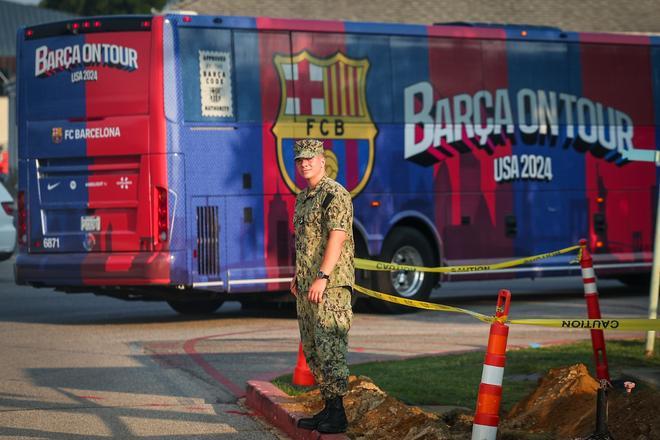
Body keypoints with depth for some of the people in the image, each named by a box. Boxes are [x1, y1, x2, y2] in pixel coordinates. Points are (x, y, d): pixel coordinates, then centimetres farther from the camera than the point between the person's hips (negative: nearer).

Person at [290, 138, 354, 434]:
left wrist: (322, 277, -26)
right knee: (312, 350, 11)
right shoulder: (302, 198, 18)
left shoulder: (335, 194, -12)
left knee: (329, 348, -11)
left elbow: (336, 238, -20)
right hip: (306, 287, 10)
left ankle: (337, 415, -10)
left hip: (330, 285, -10)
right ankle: (328, 408, 17)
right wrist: (297, 275, 19)